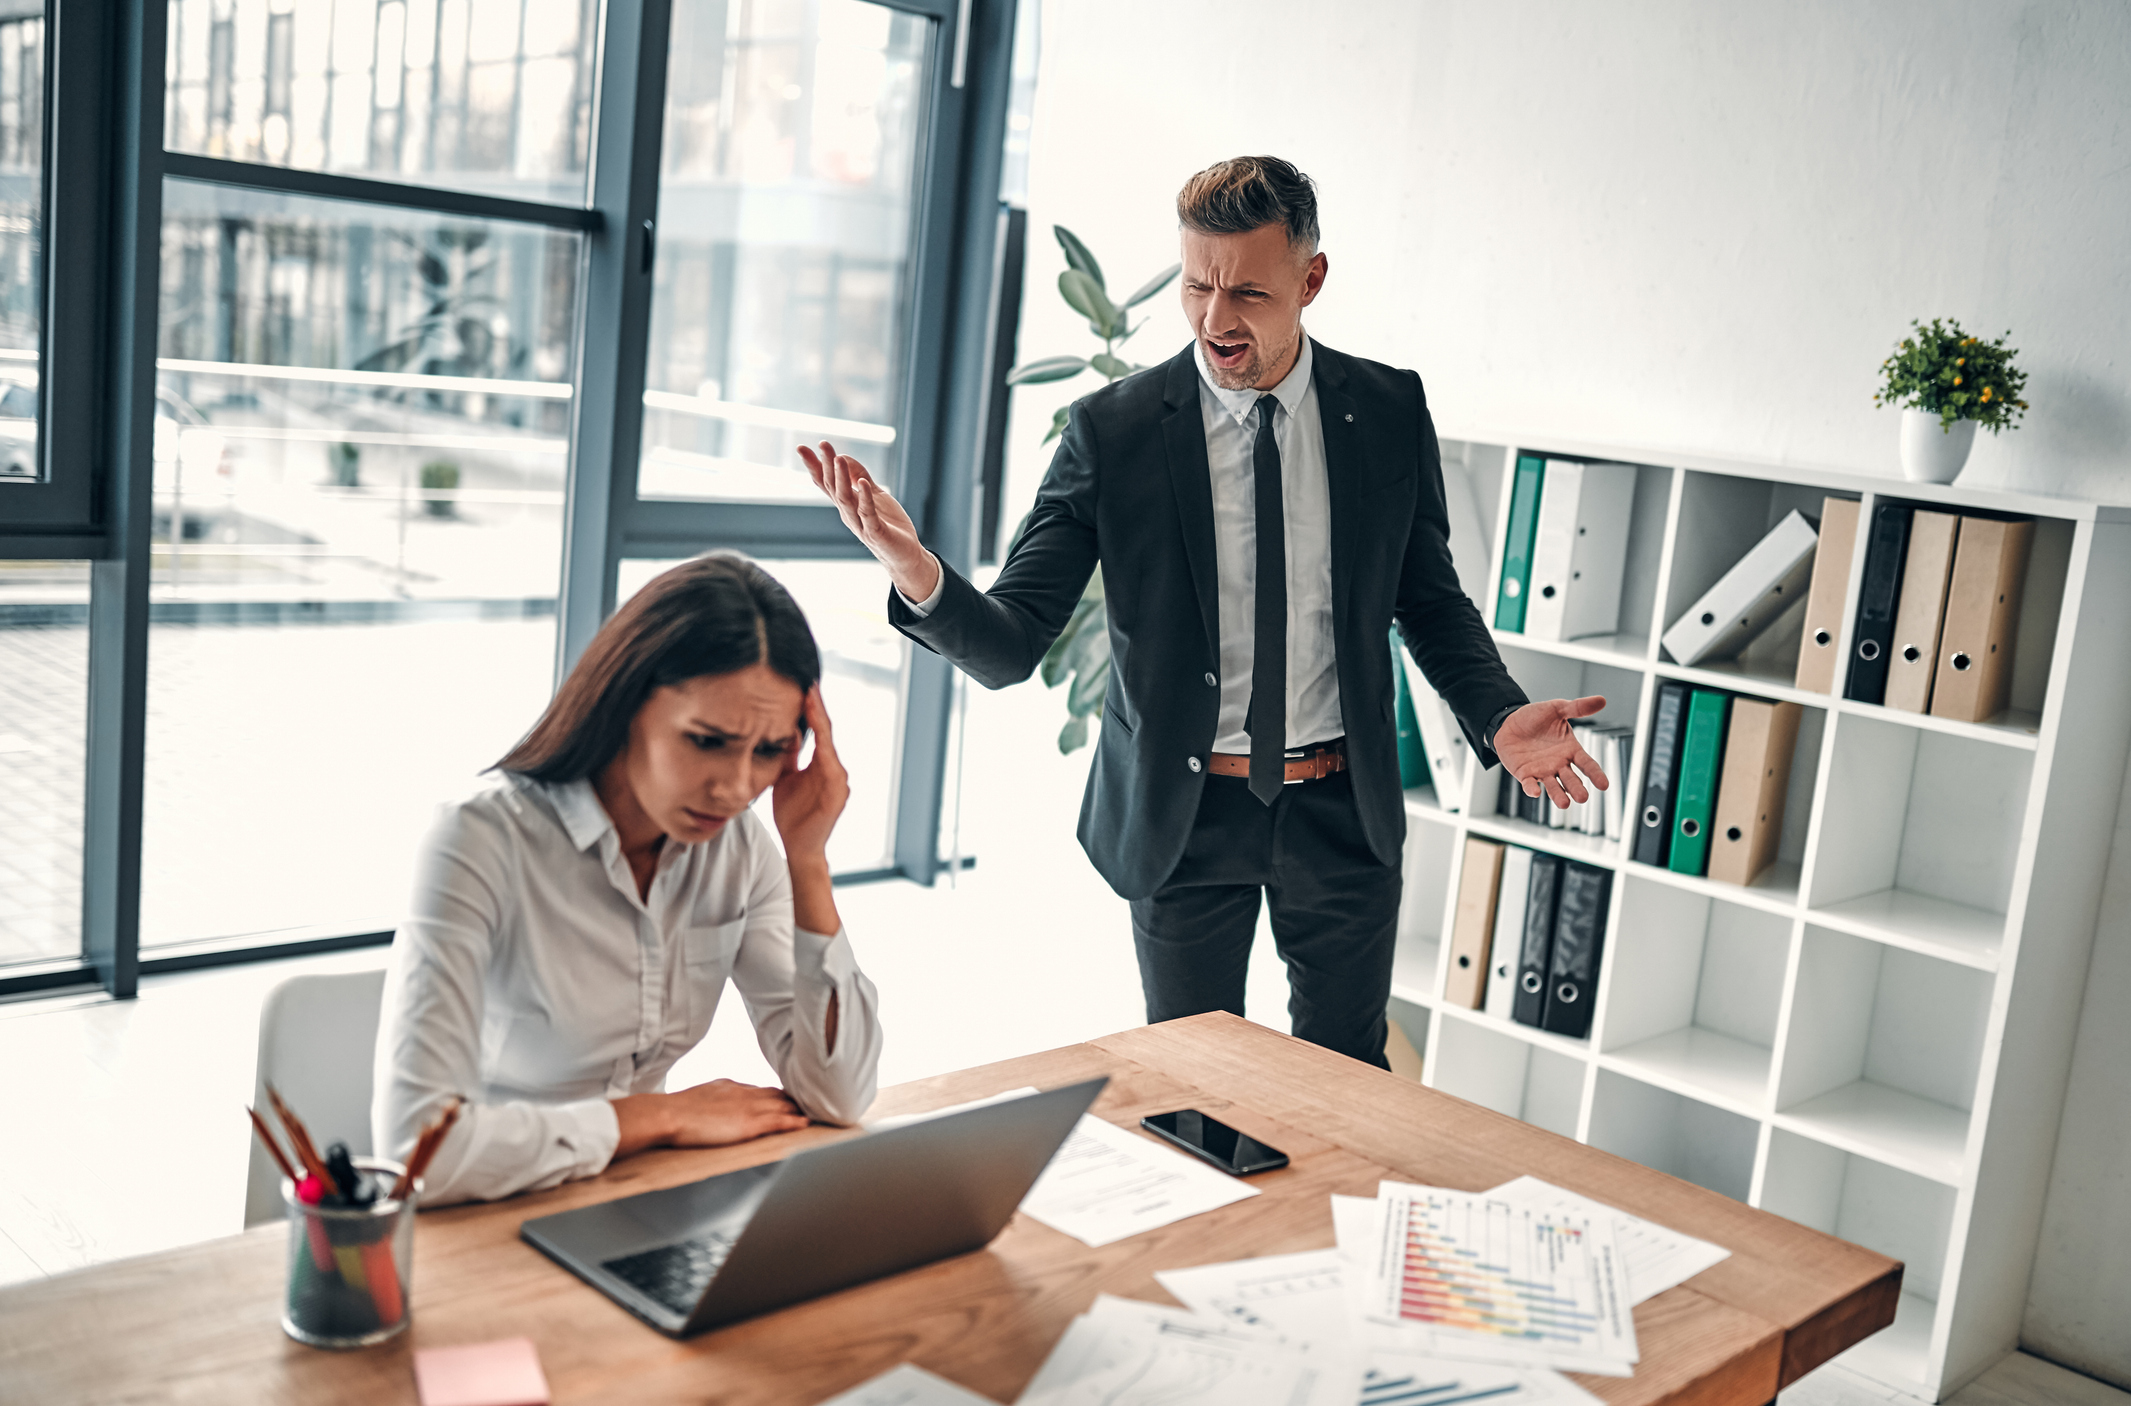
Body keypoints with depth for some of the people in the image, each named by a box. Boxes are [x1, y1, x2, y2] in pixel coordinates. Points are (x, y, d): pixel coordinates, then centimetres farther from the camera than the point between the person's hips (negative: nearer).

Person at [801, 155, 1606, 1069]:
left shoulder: (1390, 411, -5)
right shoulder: (1112, 431, -11)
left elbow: (1429, 597, 7)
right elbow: (1009, 648, -14)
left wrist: (1499, 717, -12)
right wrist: (919, 577, -35)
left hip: (1342, 809, 2)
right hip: (1179, 813, -1)